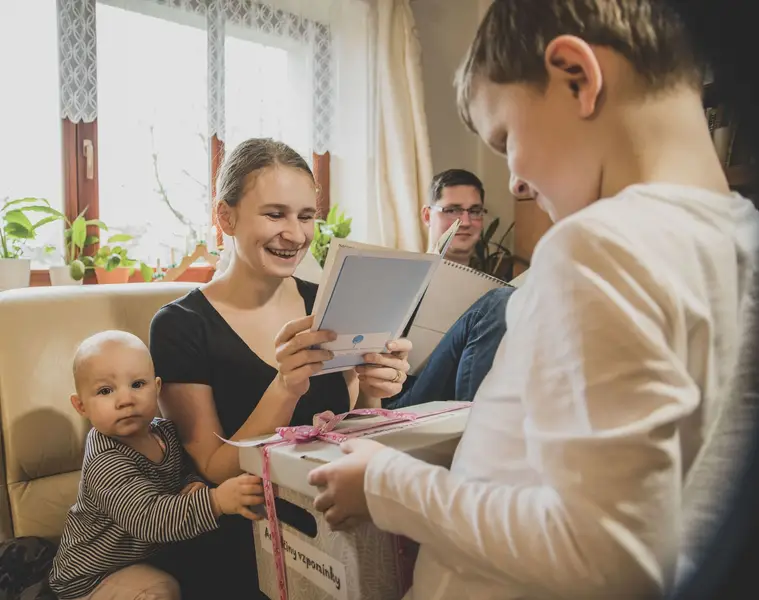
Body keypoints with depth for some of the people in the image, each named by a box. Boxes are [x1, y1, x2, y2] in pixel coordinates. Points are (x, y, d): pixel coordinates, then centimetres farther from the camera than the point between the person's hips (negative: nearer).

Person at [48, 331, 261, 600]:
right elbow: (149, 518, -42)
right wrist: (215, 501, -53)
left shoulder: (164, 431, -9)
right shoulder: (104, 463, -31)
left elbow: (186, 468, 7)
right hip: (92, 575, -7)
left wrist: (194, 485, -17)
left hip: (145, 553, 7)